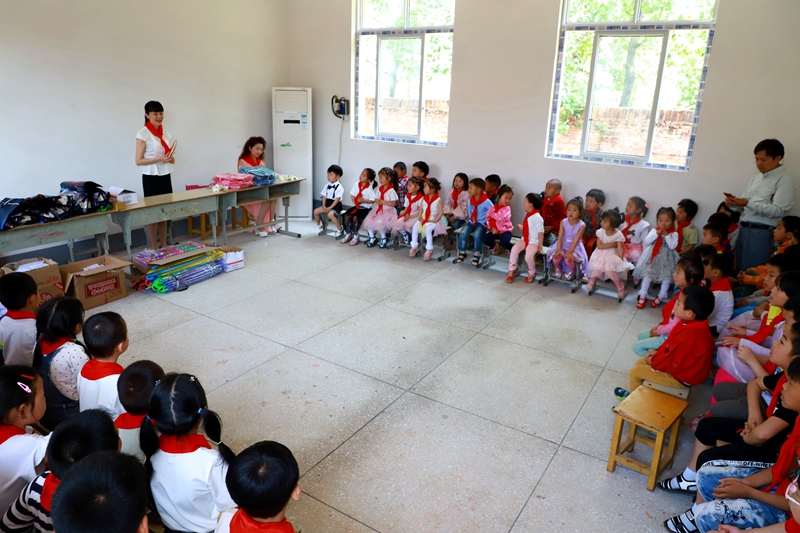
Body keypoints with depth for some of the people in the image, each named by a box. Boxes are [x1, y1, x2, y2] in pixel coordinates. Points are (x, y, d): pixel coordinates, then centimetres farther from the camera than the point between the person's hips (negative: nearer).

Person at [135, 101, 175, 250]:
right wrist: (159, 159, -21)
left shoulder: (165, 132, 10)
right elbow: (138, 160, -12)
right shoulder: (143, 134, -9)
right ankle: (154, 247, 10)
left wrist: (171, 159, -3)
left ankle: (164, 245, 21)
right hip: (151, 178, -6)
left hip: (165, 176, 6)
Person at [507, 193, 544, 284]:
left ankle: (532, 273, 4)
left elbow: (540, 231, -19)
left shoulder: (537, 217, -20)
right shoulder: (528, 215, 7)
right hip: (524, 239, 8)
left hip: (533, 242, -8)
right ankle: (511, 271, -1)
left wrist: (540, 244, -18)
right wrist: (521, 227, 8)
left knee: (528, 257, -25)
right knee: (514, 250, -13)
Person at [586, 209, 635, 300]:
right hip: (601, 255, 2)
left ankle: (620, 287, 1)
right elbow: (599, 246, -13)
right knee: (597, 269, -22)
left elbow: (620, 249, -14)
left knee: (610, 271, -26)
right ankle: (592, 280, 15)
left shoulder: (618, 234, -13)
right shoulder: (601, 232, -8)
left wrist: (621, 262, -19)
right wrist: (612, 244, -18)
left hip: (613, 255, -2)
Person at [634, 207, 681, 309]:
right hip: (654, 256, 1)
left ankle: (660, 296, 9)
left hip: (667, 258, -1)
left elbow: (673, 246, -18)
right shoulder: (654, 230, 0)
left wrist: (666, 234, -20)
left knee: (667, 275, -7)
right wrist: (657, 233, -19)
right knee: (648, 273, -7)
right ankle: (643, 296, -1)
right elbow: (646, 242, -12)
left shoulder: (674, 233, -5)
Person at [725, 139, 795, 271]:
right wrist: (734, 203, -6)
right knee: (739, 269, 11)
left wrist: (749, 203, -24)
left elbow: (778, 211, -16)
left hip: (761, 232, -7)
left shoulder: (784, 180, -6)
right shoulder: (756, 178, 16)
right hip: (743, 229, 7)